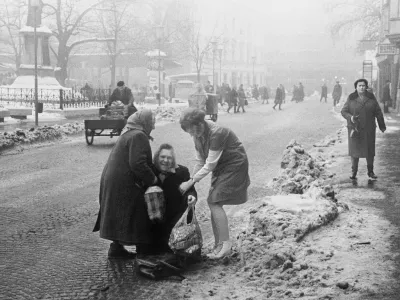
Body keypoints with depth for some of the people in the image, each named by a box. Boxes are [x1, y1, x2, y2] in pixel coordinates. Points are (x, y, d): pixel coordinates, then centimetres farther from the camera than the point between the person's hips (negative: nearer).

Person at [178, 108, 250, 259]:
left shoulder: (216, 134, -29)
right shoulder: (198, 136, -2)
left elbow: (210, 165, -27)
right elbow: (200, 162, 5)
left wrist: (190, 182, -24)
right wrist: (191, 181, -4)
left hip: (234, 166, -8)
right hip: (221, 167, 8)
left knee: (214, 202, -16)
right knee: (214, 203, 3)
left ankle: (226, 243, -12)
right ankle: (219, 246, 9)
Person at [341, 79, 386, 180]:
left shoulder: (371, 98, 0)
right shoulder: (351, 98, -4)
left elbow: (378, 112, 5)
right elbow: (344, 111, -4)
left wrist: (382, 125, 8)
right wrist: (350, 118, -24)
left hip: (368, 129, 2)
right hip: (354, 128, -1)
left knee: (370, 150, 4)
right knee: (355, 150, 0)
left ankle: (370, 172, 16)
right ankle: (354, 172, 12)